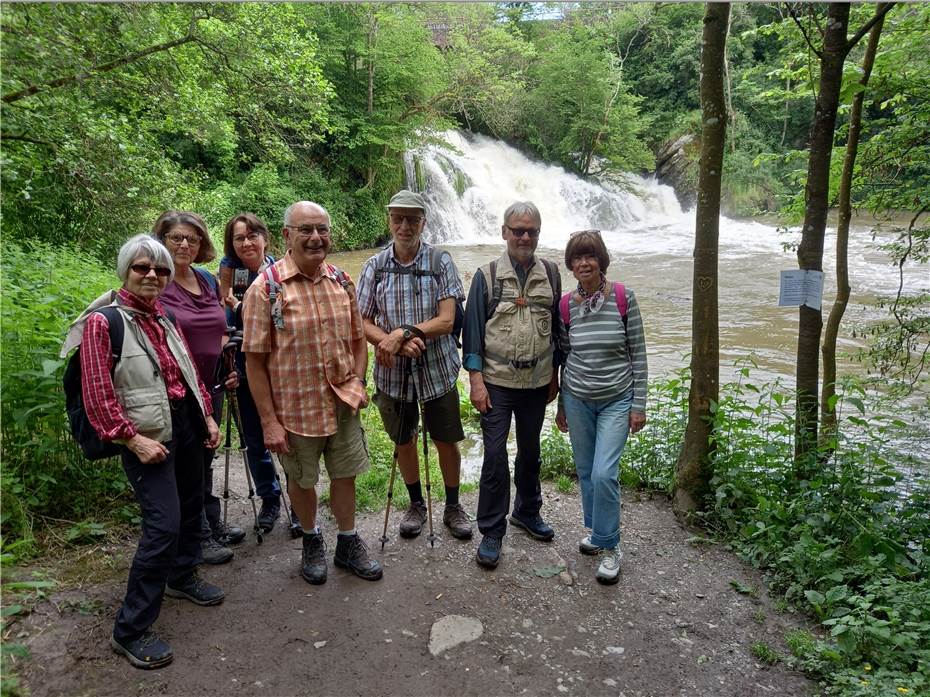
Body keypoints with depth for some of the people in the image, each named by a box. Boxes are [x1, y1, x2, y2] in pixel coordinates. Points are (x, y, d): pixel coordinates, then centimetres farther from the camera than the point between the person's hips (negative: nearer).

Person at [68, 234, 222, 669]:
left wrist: (207, 417, 12)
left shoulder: (165, 320, 8)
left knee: (191, 505, 19)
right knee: (163, 525, -12)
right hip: (148, 435, -8)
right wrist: (133, 440, -19)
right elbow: (97, 395, -16)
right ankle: (130, 630, 3)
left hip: (186, 424, 8)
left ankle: (182, 577, 44)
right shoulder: (102, 322, -13)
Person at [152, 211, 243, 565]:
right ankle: (199, 537, 21)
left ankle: (213, 524, 36)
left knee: (205, 458, 20)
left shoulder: (208, 280, 7)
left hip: (211, 388, 7)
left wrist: (228, 368, 8)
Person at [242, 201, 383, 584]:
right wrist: (269, 421, -14)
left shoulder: (342, 281, 0)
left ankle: (348, 544, 38)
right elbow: (255, 360, -13)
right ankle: (311, 540, 42)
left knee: (345, 474, 17)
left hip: (343, 403, 4)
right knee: (302, 480, 17)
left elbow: (358, 338, 11)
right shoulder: (266, 288, -15)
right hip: (296, 407, -4)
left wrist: (358, 383, -3)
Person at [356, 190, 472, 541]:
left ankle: (453, 506, 33)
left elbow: (446, 320, -14)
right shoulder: (374, 266, -3)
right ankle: (416, 504, 38)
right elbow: (363, 323, -4)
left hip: (438, 370, -1)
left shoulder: (441, 261, -8)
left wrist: (402, 332, -25)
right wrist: (394, 343, -21)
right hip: (392, 372, 2)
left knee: (447, 443, 11)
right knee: (404, 443, 17)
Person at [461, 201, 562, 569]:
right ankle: (491, 532, 11)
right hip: (497, 382, -3)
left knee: (530, 451, 17)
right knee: (495, 455, -2)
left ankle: (527, 511, 37)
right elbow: (472, 330, -6)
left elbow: (558, 327, 10)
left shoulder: (550, 274, 4)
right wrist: (476, 380, -11)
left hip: (537, 382, 3)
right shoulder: (487, 276, -5)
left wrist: (555, 375, 10)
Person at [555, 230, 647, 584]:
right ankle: (596, 530, 33)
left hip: (617, 400, -3)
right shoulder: (566, 305, -1)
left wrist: (639, 404, -6)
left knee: (604, 472, -11)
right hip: (577, 398, 3)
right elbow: (564, 355, 9)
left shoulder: (623, 297, -9)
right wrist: (561, 405, 12)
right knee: (585, 471, 12)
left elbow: (638, 353, -5)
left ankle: (609, 546, 7)